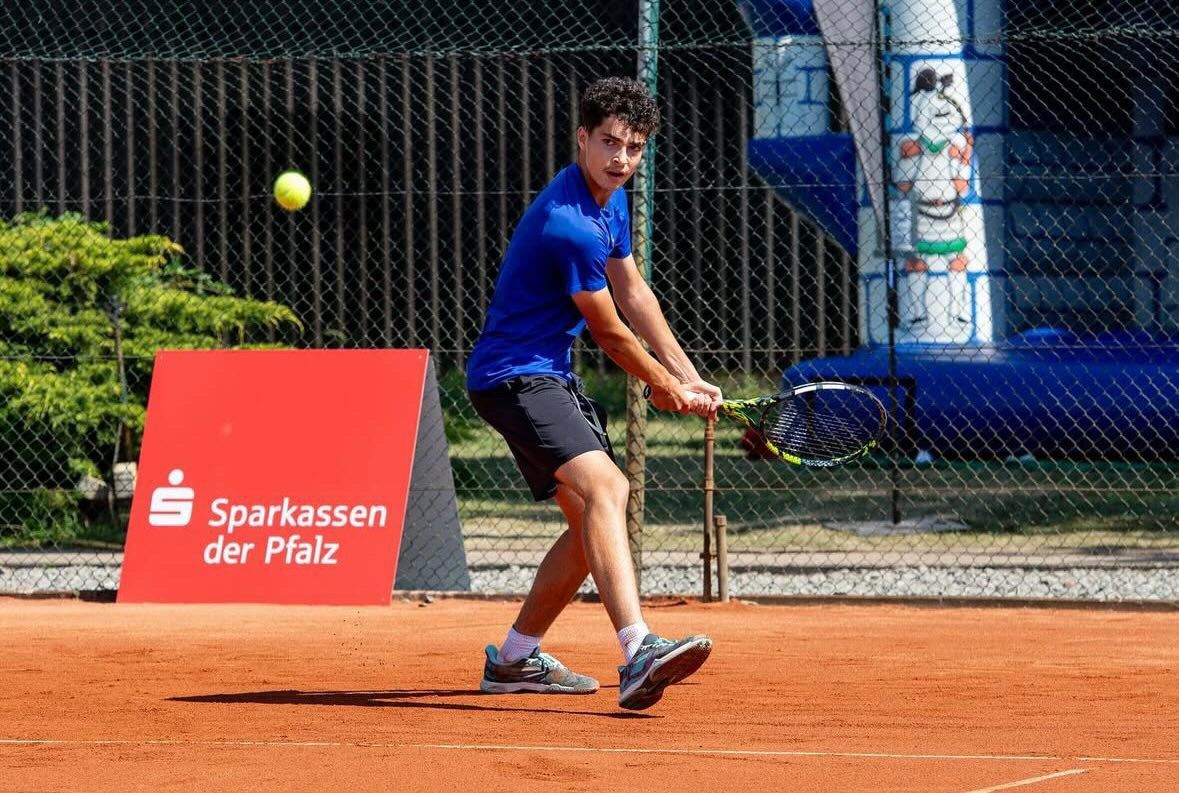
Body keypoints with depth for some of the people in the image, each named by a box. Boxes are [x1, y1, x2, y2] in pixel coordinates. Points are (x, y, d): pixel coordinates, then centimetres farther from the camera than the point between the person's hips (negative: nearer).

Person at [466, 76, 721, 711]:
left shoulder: (611, 202, 9)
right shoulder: (568, 225, -23)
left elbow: (633, 293, 21)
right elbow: (609, 331, -11)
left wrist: (688, 378, 17)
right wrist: (663, 386, 6)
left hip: (552, 374, 11)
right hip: (514, 376, -11)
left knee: (595, 518, 14)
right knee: (601, 485, -29)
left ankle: (514, 658, 27)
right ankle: (638, 653, -46)